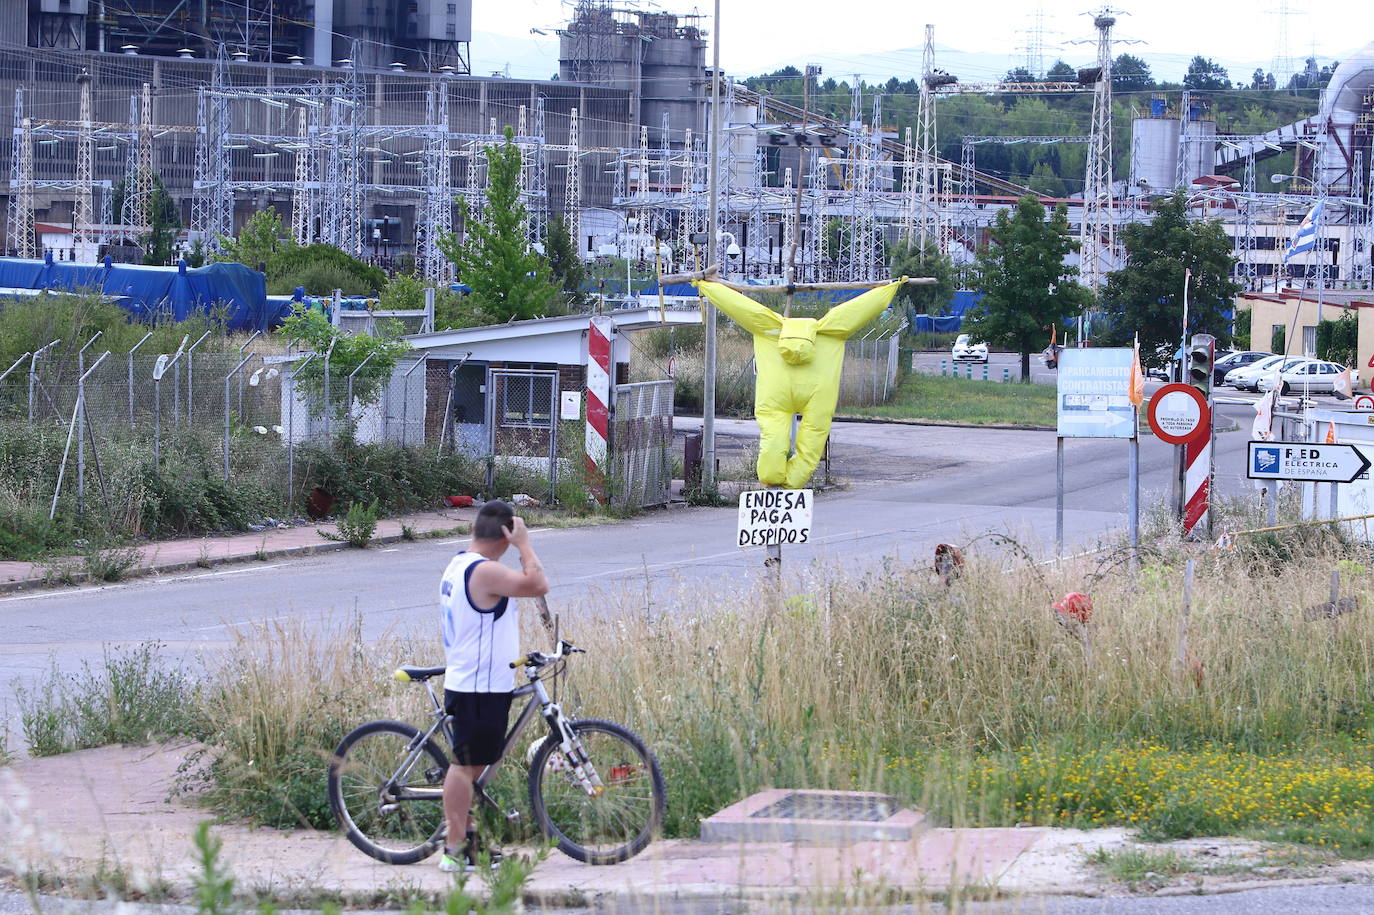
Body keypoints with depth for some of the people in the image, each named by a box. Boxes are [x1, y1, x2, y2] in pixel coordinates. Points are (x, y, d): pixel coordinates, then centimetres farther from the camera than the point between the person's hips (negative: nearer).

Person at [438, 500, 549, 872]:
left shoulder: (458, 565, 13)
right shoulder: (485, 572, -20)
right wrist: (524, 544, -18)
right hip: (481, 688, -10)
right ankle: (456, 851, -4)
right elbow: (538, 584, -28)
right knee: (465, 765, -6)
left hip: (462, 683, 10)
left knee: (468, 765, 16)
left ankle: (467, 840, 23)